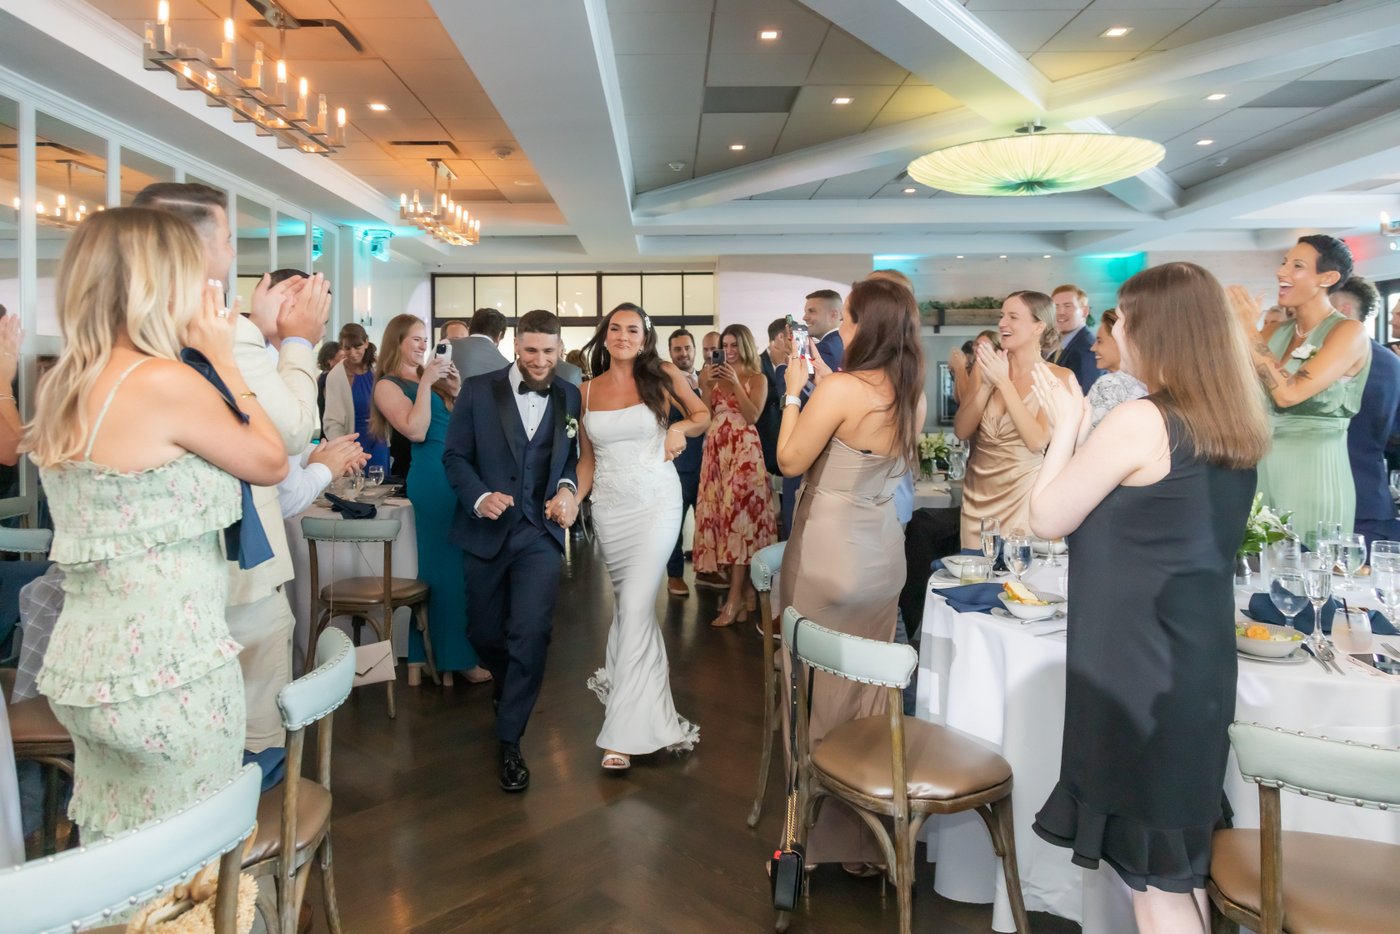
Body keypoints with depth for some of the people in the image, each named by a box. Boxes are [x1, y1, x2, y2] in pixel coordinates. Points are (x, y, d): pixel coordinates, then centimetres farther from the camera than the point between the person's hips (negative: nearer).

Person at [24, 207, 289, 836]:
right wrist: (222, 359, 2)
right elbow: (271, 463, -5)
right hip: (167, 671, -8)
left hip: (86, 663, 8)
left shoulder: (63, 386, 7)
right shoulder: (165, 381, -18)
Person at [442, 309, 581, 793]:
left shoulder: (569, 397, 3)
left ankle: (510, 740, 3)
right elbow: (455, 455, -1)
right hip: (486, 530, 1)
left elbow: (574, 457, 7)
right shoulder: (478, 390, -1)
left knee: (531, 632, -12)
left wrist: (568, 489, -13)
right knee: (485, 633, 15)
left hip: (541, 532, -1)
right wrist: (479, 496, -17)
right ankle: (505, 684, 49)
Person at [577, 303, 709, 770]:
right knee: (628, 601, 13)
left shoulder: (663, 376, -1)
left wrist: (681, 427, -9)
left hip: (657, 503, -3)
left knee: (636, 606, -11)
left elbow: (703, 414, 11)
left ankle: (624, 730, -5)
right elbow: (587, 459, 12)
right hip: (609, 507, 3)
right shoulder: (587, 391, 7)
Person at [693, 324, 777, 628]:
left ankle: (735, 597, -10)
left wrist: (736, 384, -14)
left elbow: (753, 415, -11)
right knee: (721, 515, 2)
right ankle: (746, 589, 12)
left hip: (743, 451, -5)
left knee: (739, 514, -12)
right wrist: (705, 387, -4)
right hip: (716, 451, 5)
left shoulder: (757, 379, 4)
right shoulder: (717, 376, 16)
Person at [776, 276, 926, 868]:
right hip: (883, 557, 7)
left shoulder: (841, 389, -18)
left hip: (829, 557, -6)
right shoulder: (914, 398, 3)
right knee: (867, 696, 16)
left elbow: (791, 461, -11)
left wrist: (793, 393, -1)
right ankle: (865, 827, 29)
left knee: (818, 695, 7)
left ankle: (819, 830, 20)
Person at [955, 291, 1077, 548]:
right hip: (977, 491, 3)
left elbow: (1037, 441, -19)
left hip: (1022, 494, -3)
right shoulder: (987, 367, 1)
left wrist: (1004, 382, -19)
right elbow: (961, 431, -3)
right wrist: (987, 383, -15)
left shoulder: (1059, 377, -7)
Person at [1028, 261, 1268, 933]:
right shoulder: (1238, 427, 6)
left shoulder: (1139, 422, -19)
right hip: (1198, 658, 8)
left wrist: (1067, 428, 0)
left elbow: (1047, 519, -11)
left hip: (1139, 665, -8)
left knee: (1149, 864, 5)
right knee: (1180, 856, 21)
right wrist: (1083, 433, 13)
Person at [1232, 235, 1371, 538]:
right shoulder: (1278, 332, 9)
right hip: (1265, 465, 6)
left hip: (1314, 470, -6)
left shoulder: (1349, 332, -9)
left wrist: (1249, 330, -17)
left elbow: (1288, 393, -22)